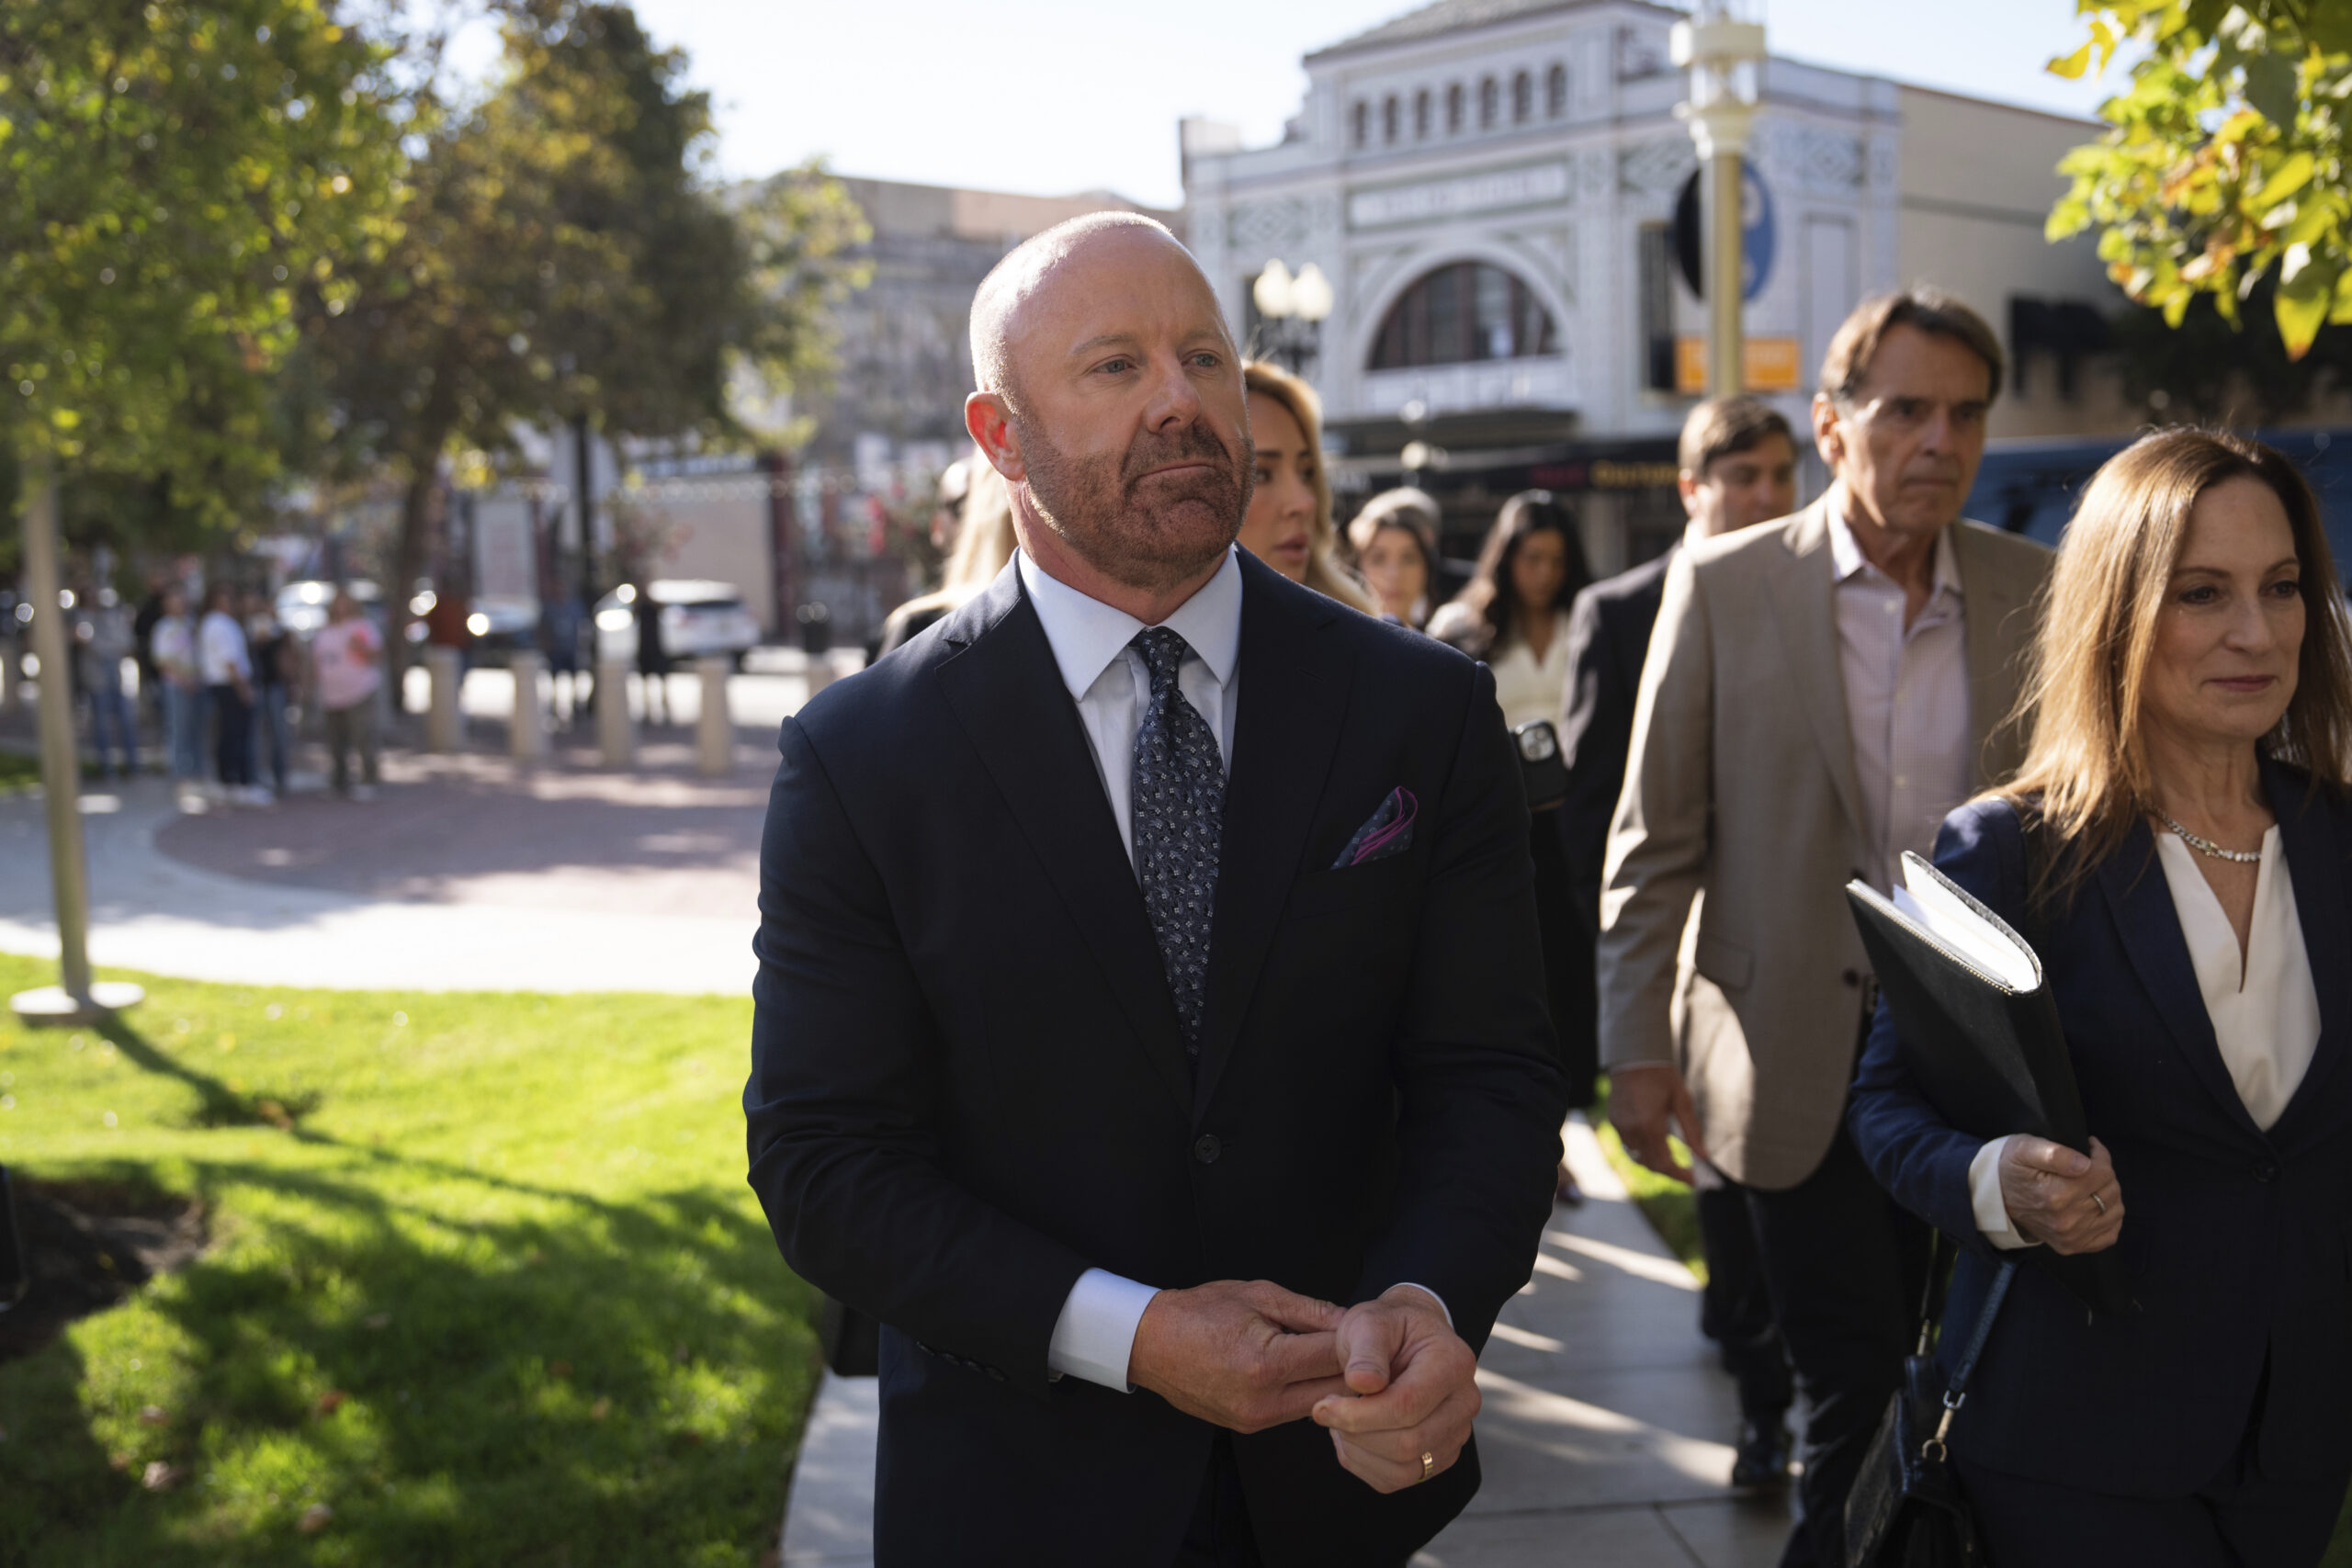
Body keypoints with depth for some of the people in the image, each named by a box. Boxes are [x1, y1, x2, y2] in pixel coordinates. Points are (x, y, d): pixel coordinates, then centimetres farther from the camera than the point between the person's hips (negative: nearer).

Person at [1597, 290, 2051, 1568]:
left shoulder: (2035, 591, 3)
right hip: (1801, 1063, -2)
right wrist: (1636, 1047, -4)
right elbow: (1654, 842, -2)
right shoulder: (1725, 585, -3)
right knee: (1857, 1381, 3)